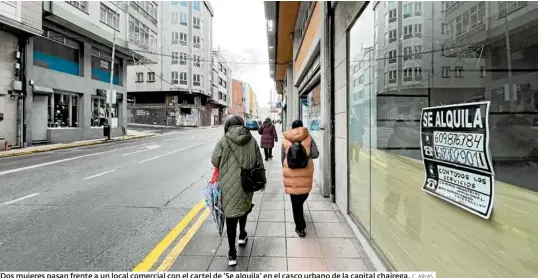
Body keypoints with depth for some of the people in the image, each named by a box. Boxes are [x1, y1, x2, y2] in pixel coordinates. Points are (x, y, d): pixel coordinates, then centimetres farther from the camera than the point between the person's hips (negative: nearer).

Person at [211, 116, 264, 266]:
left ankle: (232, 254, 14)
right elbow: (259, 162, 2)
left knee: (231, 217, 7)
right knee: (243, 207, 27)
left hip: (229, 184, -2)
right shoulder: (252, 140, -1)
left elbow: (214, 160, -7)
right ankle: (242, 236, 45)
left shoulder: (224, 140, -8)